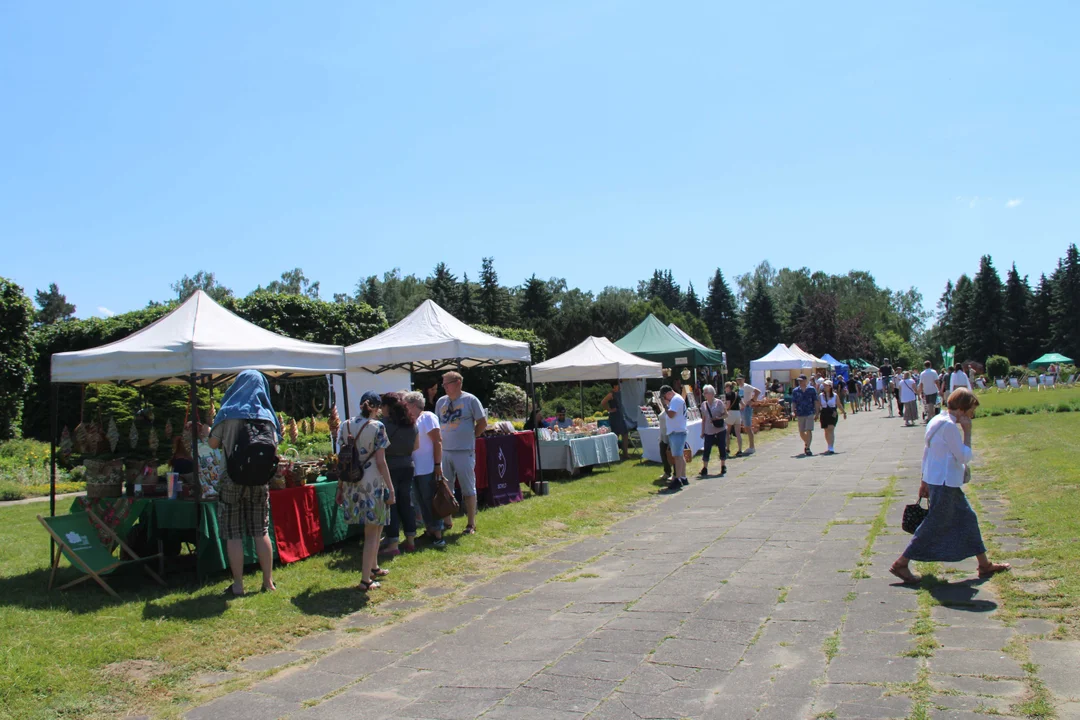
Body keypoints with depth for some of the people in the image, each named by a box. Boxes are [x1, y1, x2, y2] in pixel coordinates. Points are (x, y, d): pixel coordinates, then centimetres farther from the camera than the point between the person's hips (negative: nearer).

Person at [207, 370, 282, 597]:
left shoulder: (227, 413, -7)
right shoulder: (266, 414, 0)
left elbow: (213, 444, 0)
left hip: (232, 479, -3)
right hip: (260, 479, 3)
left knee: (233, 534, 5)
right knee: (261, 531, 10)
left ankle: (237, 585, 7)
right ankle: (268, 582, 15)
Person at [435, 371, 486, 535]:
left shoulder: (470, 400, -5)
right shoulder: (441, 401, 9)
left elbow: (482, 423, 0)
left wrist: (471, 436, 1)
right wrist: (442, 439, 8)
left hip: (464, 452, -5)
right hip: (444, 451, 5)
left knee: (468, 489, 2)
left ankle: (471, 524, 10)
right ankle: (446, 520, 23)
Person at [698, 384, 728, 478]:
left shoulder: (719, 402, -5)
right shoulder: (704, 404, 7)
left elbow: (726, 414, -2)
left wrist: (718, 418, -21)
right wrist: (702, 431, 10)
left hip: (720, 429, -3)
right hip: (709, 431, 3)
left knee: (722, 448, 4)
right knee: (706, 449, -2)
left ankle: (723, 467, 20)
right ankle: (704, 469, 3)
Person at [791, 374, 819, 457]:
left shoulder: (811, 390, 0)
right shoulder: (795, 391, 5)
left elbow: (816, 402, 3)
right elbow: (793, 403, 5)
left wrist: (817, 413, 1)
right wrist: (793, 412, -9)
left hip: (810, 413, -3)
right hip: (800, 414, 3)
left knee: (809, 431, -12)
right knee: (801, 432, 10)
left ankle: (807, 448, -11)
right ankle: (806, 443, 36)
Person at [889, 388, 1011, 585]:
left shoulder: (937, 421, 10)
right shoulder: (949, 426, -20)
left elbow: (926, 452, 15)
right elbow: (964, 457, -17)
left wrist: (924, 481, 19)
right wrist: (967, 432, -11)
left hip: (949, 484, 10)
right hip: (945, 484, -10)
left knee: (968, 518, 17)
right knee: (934, 525, -3)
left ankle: (985, 564, 28)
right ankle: (901, 564, 1)